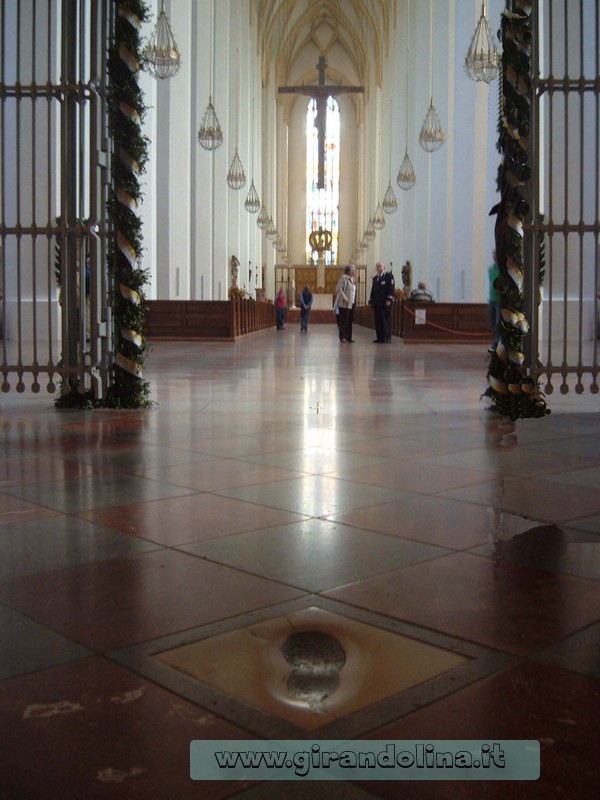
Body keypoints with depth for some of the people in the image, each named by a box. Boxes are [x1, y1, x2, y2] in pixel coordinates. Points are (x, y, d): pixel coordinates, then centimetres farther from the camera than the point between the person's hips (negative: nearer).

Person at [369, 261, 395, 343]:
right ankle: (380, 338, 6)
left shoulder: (389, 276, 0)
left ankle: (388, 337, -6)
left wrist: (389, 300, -18)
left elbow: (391, 288, -9)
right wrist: (371, 301, 15)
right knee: (378, 321, 3)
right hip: (376, 303, 6)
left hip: (385, 303, -6)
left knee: (386, 320, -8)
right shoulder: (375, 278, 20)